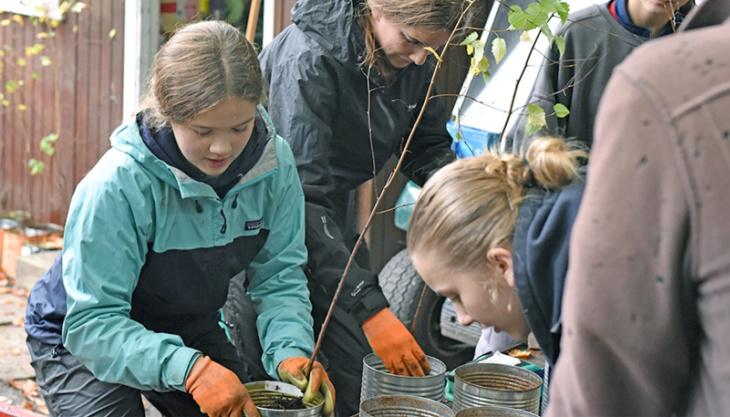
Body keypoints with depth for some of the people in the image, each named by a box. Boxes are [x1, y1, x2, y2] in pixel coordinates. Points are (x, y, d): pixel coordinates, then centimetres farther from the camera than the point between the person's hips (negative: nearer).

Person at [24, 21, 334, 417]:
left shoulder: (273, 163, -19)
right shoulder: (117, 184, -35)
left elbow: (278, 277, -12)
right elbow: (92, 323, -35)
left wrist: (291, 350, -32)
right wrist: (190, 368, -48)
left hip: (189, 329, 5)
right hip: (81, 339, -4)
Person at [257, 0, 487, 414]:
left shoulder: (416, 58, -10)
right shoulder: (308, 61, -32)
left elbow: (428, 147, 6)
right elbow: (302, 198, -37)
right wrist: (371, 309, -41)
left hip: (334, 213, 7)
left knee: (358, 378, 3)